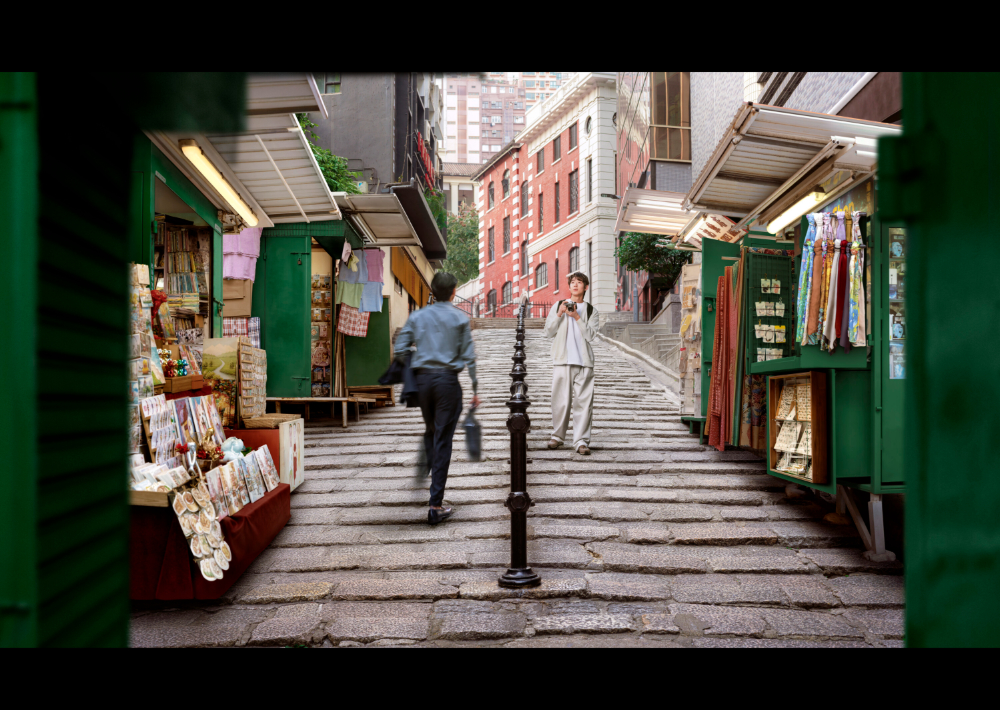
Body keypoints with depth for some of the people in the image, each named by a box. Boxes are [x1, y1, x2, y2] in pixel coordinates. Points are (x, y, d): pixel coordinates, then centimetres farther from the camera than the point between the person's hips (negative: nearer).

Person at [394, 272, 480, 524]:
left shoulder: (416, 317, 7)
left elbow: (400, 350, 3)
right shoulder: (460, 318, 1)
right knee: (443, 438, -1)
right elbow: (468, 356, -1)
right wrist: (474, 389, 4)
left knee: (430, 430, 24)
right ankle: (436, 505, -2)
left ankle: (430, 468, 36)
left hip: (422, 379, 3)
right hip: (447, 380, -2)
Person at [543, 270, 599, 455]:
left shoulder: (591, 310, 12)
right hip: (562, 359, 0)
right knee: (560, 400, 0)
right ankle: (557, 435, 15)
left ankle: (581, 440, -3)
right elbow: (548, 332, 8)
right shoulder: (558, 306, 13)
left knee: (583, 401, -5)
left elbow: (590, 335, 0)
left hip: (584, 361, 0)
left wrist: (577, 317, -9)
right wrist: (559, 314, -4)